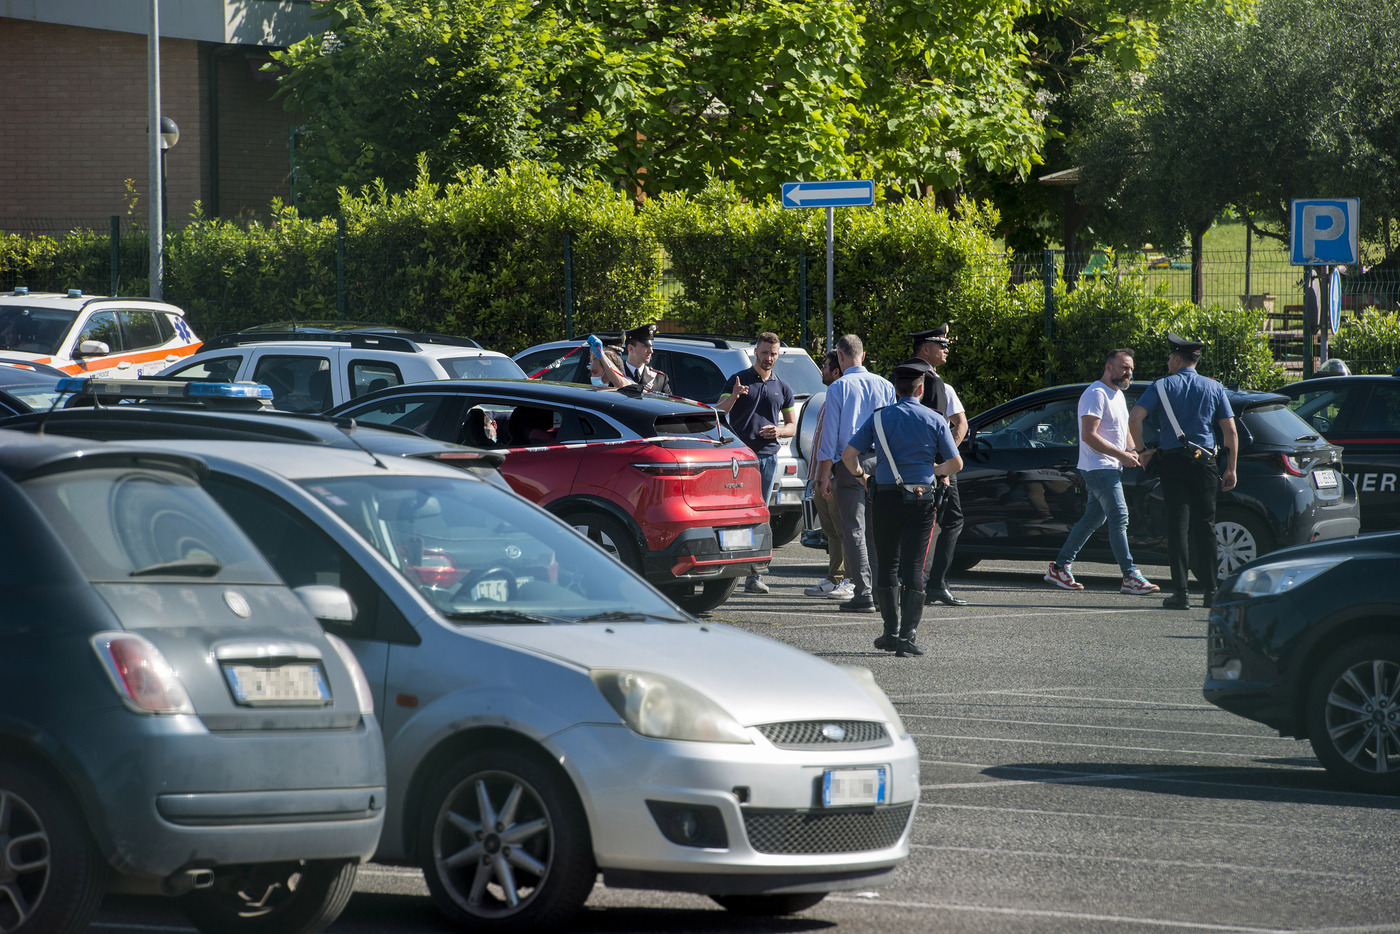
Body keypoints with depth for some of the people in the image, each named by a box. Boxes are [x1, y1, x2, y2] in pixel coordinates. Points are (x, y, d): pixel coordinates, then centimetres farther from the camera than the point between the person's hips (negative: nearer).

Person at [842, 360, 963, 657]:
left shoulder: (879, 417, 1)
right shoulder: (934, 420, 0)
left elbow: (848, 455, -3)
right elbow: (956, 463, 2)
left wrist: (859, 475, 17)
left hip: (886, 498, 0)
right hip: (922, 501, 0)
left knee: (887, 566, 13)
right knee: (913, 568, -1)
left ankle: (892, 630, 16)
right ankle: (907, 636, -8)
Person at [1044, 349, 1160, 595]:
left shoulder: (1118, 395, 18)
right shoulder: (1096, 394, -14)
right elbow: (1089, 435, -20)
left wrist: (1133, 453, 7)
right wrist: (1121, 455, -21)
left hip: (1112, 469, 10)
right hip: (1098, 468, -10)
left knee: (1092, 519, 12)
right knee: (1119, 517, -15)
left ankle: (1059, 568, 20)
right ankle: (1130, 576, -18)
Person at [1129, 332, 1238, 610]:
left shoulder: (1163, 385, 1)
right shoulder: (1214, 388, 8)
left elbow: (1135, 417, -10)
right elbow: (1230, 432, 3)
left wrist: (1141, 450, 3)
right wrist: (1231, 469, 9)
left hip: (1173, 462, -2)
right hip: (1205, 461, 2)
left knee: (1178, 526, -1)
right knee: (1205, 526, 7)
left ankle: (1180, 592, -7)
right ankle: (1210, 590, 6)